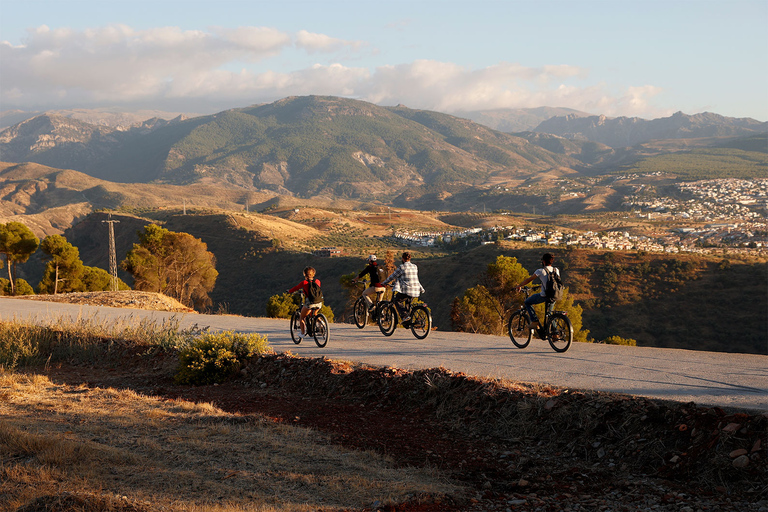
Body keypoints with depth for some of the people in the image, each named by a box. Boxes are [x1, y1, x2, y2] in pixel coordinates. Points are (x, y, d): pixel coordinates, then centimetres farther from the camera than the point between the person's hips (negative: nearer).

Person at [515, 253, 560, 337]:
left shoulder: (541, 271, -7)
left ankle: (535, 322, 6)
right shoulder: (556, 270, 9)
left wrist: (519, 286, 17)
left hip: (544, 296, -6)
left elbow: (528, 280, 2)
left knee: (527, 302, 16)